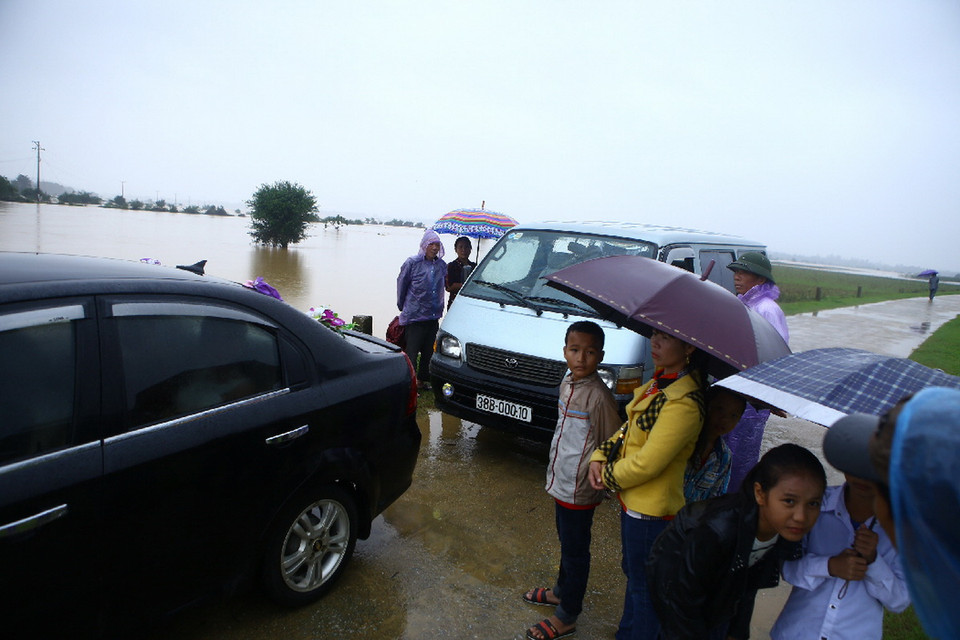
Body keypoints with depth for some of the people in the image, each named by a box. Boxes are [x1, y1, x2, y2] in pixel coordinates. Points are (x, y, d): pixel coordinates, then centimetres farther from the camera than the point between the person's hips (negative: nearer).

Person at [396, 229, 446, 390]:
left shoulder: (442, 265, 6)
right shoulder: (412, 263, -7)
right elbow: (401, 284, 3)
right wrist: (403, 307, 10)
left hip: (434, 317, 5)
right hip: (414, 317, -5)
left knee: (428, 351, 13)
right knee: (411, 352, -3)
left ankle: (422, 379, 28)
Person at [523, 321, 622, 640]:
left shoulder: (599, 396, -24)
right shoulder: (567, 383, 1)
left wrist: (593, 473, -14)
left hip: (579, 490, -8)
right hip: (561, 481, 8)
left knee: (575, 551, 10)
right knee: (566, 544, 27)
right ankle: (562, 591, 48)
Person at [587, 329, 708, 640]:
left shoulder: (684, 402, -29)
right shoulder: (660, 382, 1)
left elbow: (647, 463, -27)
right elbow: (630, 427, 10)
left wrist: (608, 476, -10)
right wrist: (600, 457, -3)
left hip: (650, 510, -10)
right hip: (633, 500, 10)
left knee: (644, 588, 13)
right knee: (633, 572, 28)